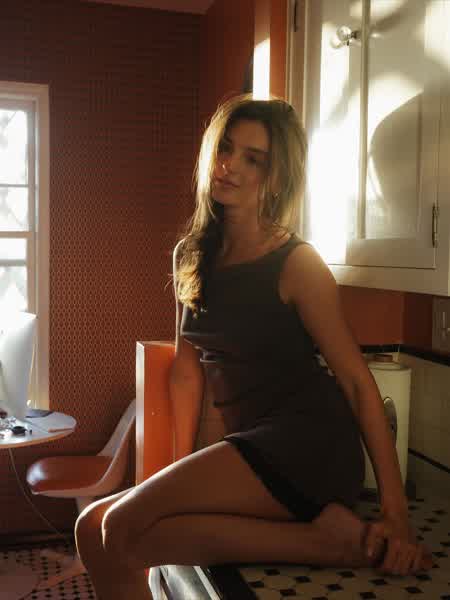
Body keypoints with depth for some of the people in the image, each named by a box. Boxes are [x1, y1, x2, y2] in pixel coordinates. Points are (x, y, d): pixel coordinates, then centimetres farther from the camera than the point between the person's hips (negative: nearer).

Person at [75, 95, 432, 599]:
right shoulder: (191, 256, 10)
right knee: (94, 530, -5)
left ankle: (329, 536, -13)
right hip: (252, 447, 7)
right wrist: (181, 473, 13)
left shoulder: (297, 263, -9)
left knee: (123, 529, -17)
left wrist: (395, 512, -12)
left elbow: (357, 380, -9)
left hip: (308, 445, -6)